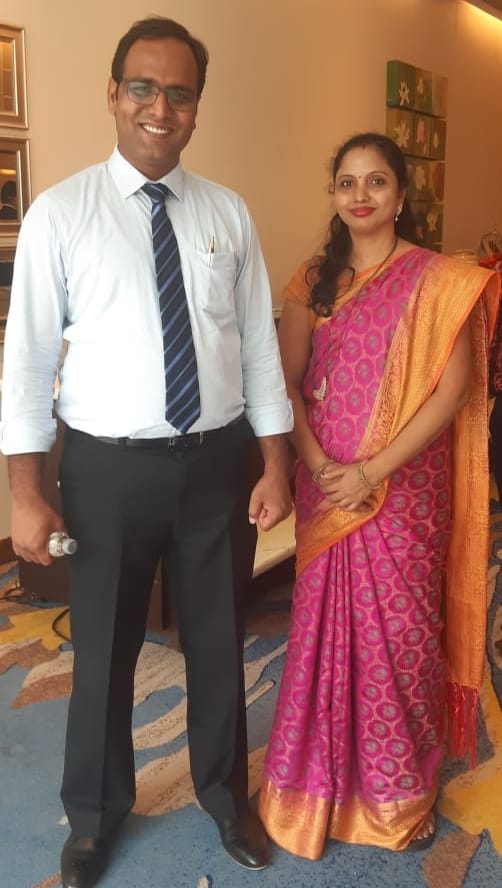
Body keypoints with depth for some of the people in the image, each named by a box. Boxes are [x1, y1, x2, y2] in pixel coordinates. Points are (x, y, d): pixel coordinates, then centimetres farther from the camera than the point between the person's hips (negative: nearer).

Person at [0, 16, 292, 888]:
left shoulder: (228, 213, 3)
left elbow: (259, 343, 4)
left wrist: (274, 464, 1)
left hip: (218, 460, 3)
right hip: (109, 465, -2)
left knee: (219, 642, 18)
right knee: (103, 650, 14)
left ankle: (223, 792, 45)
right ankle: (94, 814, 41)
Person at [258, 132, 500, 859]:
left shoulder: (438, 279, -5)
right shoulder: (314, 280, 6)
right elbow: (285, 381, 2)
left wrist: (375, 470, -17)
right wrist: (316, 463, -12)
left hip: (402, 487, -3)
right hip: (326, 487, 3)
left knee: (397, 630, 5)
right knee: (324, 627, 11)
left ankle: (401, 791, 28)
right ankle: (325, 780, 32)